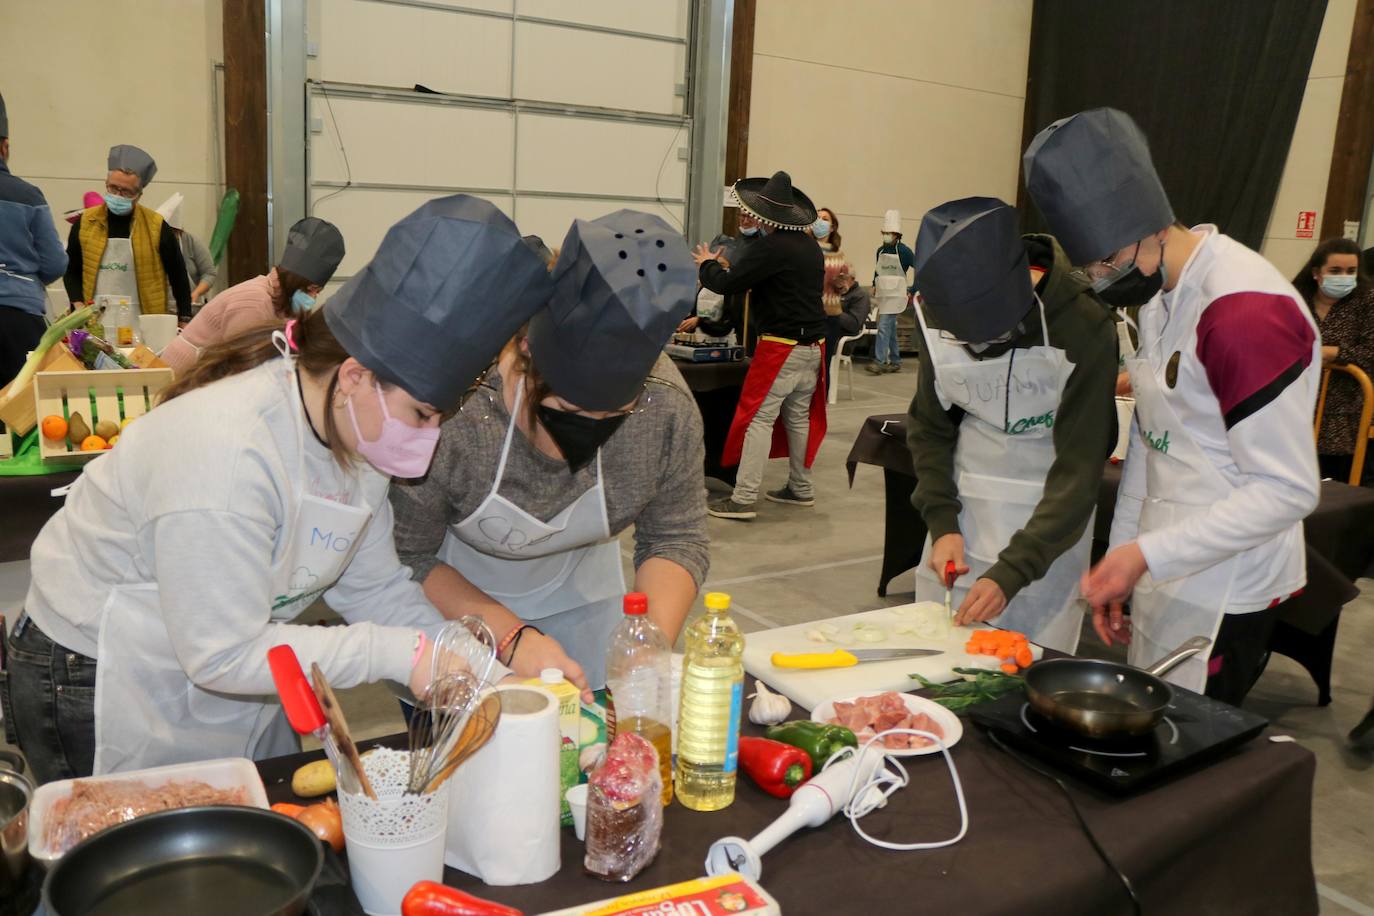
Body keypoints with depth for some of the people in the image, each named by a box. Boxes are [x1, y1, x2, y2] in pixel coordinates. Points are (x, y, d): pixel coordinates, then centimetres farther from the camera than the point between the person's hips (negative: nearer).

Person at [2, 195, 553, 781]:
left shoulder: (359, 431, -9)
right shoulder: (226, 451, -34)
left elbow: (375, 585, -4)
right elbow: (222, 655, -30)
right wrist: (397, 653, -30)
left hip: (227, 662, 7)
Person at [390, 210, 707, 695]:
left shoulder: (665, 404, -26)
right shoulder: (451, 408, -35)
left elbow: (675, 541, -14)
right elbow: (409, 556, -21)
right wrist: (510, 634, -32)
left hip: (581, 598, 3)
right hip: (458, 599, -2)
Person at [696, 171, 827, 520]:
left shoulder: (769, 247, -15)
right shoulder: (811, 247, 12)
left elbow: (727, 283, -15)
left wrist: (707, 265, 6)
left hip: (782, 345, -8)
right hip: (813, 343, 8)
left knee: (758, 418, -5)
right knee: (798, 416, 17)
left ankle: (743, 499, -6)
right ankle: (800, 488, 26)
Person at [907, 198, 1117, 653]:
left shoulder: (1083, 328, -21)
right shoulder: (939, 312, -9)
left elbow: (1079, 468, -18)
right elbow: (929, 426, 3)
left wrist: (1012, 571, -22)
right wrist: (941, 521, -8)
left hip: (1049, 519, -3)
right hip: (964, 502, 4)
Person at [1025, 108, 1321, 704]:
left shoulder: (1245, 310, -22)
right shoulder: (1159, 291, 7)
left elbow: (1288, 490, -21)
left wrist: (1146, 554, -21)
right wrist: (1120, 563, 11)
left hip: (1223, 597, -8)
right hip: (1166, 574, 8)